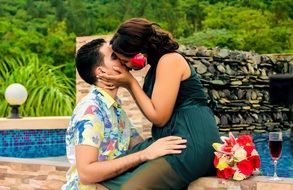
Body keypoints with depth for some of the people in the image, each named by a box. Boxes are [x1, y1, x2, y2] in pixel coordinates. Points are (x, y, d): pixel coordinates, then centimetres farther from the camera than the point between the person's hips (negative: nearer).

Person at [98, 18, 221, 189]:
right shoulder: (158, 64, 17)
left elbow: (159, 117, -12)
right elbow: (152, 112, 17)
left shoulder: (170, 60, -11)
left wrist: (131, 82, -5)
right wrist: (128, 85, 9)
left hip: (191, 142, -10)